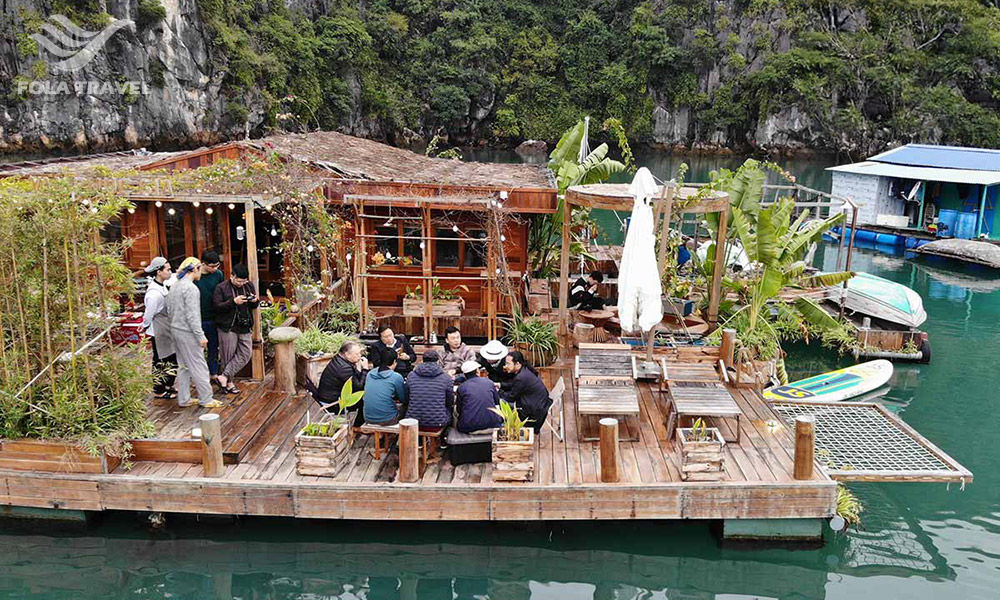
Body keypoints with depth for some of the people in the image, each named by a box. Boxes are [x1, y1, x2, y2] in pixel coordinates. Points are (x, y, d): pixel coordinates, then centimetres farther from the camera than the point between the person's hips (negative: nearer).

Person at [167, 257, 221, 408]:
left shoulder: (175, 286, 12)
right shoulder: (191, 288, -18)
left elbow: (169, 309, 17)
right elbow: (192, 315, -21)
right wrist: (201, 336, -18)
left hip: (175, 329, 9)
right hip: (187, 333, -9)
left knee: (183, 366, 15)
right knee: (199, 366, -1)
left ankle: (183, 399, 20)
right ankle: (206, 399, 5)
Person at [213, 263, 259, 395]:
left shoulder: (249, 285, 8)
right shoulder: (221, 288, -7)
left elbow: (253, 306, 17)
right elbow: (216, 307, -13)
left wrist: (255, 301, -7)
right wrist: (233, 302, -23)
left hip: (245, 327, 5)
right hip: (227, 327, -5)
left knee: (245, 354, -2)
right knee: (228, 356, 2)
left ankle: (224, 376, 2)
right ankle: (229, 382, 14)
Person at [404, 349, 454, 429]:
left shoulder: (411, 376, 2)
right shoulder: (446, 378, -5)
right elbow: (450, 403, 5)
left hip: (413, 422, 2)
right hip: (437, 423, -2)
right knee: (450, 408, 28)